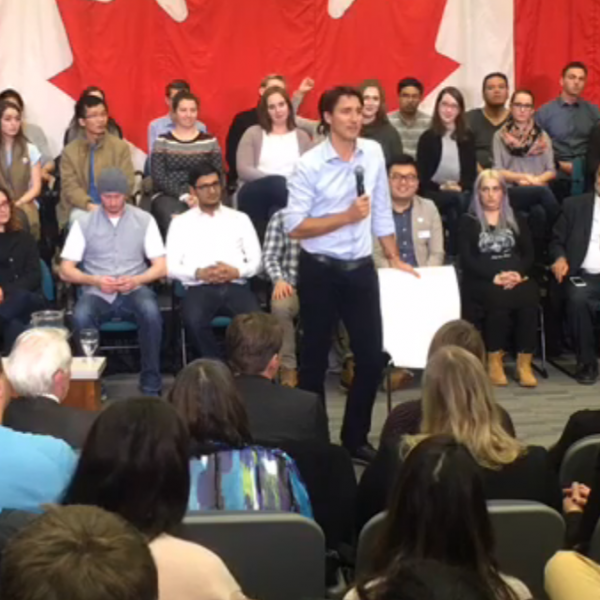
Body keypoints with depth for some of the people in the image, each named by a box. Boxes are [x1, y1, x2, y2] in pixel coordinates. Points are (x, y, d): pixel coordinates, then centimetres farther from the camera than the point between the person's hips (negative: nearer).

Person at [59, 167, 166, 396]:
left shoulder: (144, 220, 6)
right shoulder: (84, 223, 6)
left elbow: (161, 266, 3)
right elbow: (66, 270, 3)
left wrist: (136, 280, -16)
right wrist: (95, 280, -15)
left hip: (134, 291, 0)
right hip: (97, 293, 0)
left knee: (150, 311, -34)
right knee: (81, 315, -34)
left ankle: (150, 383, -21)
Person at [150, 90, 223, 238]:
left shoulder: (210, 141, 15)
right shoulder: (162, 141, 11)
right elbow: (158, 178, 1)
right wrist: (183, 195, -13)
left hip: (203, 196, 1)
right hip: (168, 195, -1)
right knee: (175, 219, -36)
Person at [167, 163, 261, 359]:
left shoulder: (240, 219, 21)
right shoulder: (181, 222, 16)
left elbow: (255, 260, 13)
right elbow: (171, 266, 7)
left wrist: (237, 271, -8)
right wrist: (199, 273, -12)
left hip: (236, 286, 1)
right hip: (199, 287, -1)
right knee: (194, 321, -36)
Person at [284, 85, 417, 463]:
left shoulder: (374, 153, 4)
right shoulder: (310, 165, -12)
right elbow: (295, 227, -14)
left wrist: (395, 259, 14)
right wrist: (346, 216, -18)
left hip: (361, 268, 5)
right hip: (320, 271, -4)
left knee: (372, 357, 7)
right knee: (316, 358, 6)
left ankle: (356, 438, 23)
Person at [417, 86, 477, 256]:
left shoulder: (467, 137, 15)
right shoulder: (427, 137, 8)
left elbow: (472, 172, 10)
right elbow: (421, 175, 2)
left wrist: (460, 187, -11)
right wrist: (441, 188, -15)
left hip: (461, 192, 2)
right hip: (433, 194, -2)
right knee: (459, 199, -34)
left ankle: (454, 253, -26)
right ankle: (454, 253, -26)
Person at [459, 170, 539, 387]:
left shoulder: (516, 220, 20)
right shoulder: (468, 222, 11)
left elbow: (528, 253, 10)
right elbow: (467, 259, -1)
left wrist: (518, 273, -11)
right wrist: (495, 277, -15)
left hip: (516, 277, 2)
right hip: (482, 280, -2)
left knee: (529, 296, -32)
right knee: (498, 298, -36)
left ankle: (524, 362, -29)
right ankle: (494, 360, -25)